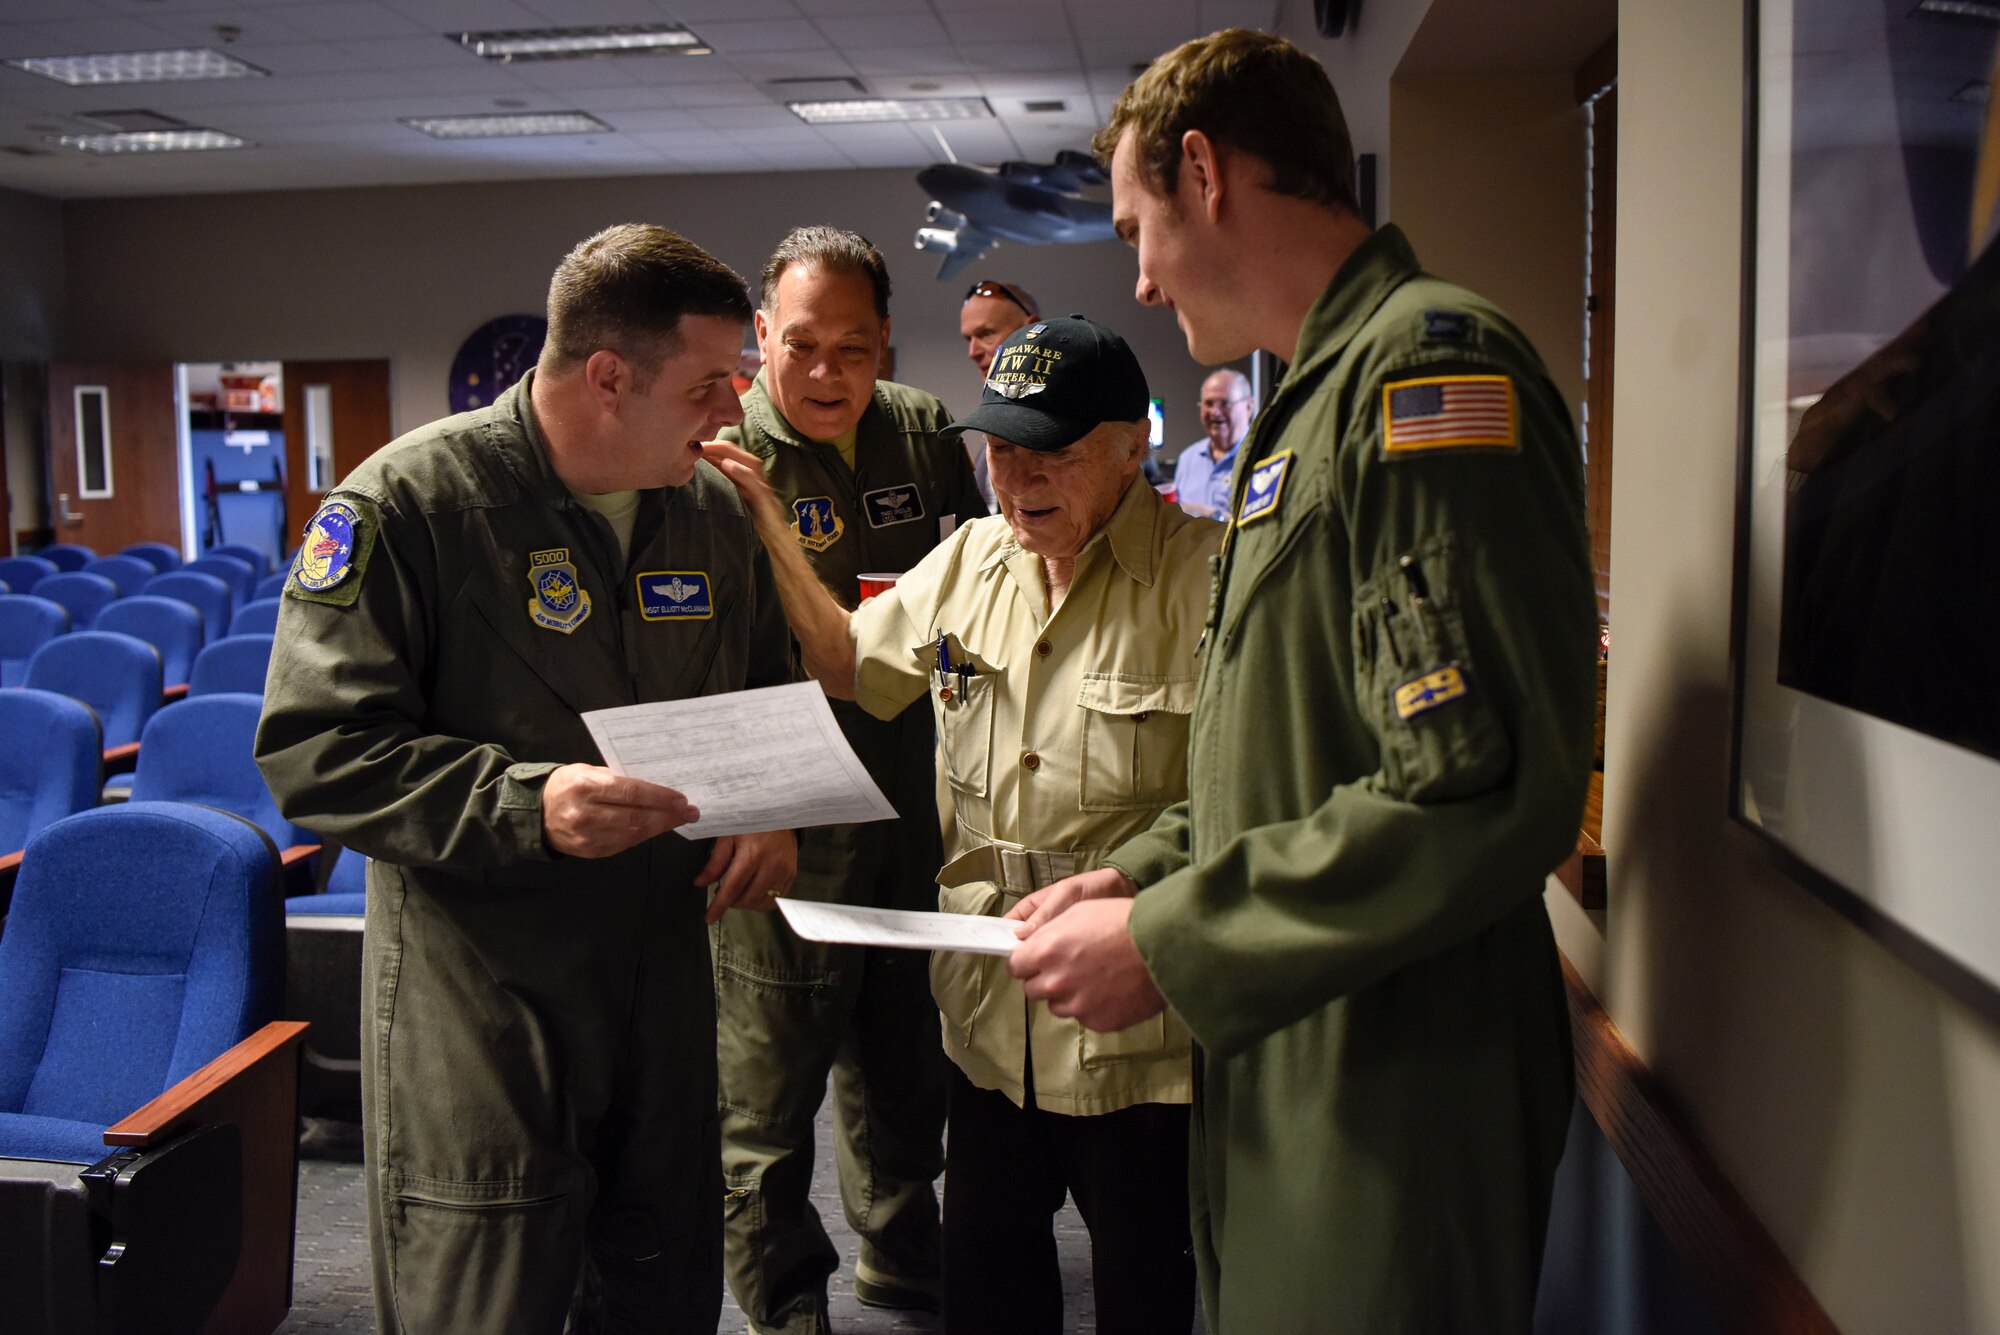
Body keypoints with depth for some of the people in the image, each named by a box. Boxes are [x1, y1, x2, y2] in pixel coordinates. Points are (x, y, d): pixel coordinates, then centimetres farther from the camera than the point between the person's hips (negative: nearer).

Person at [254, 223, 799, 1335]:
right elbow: (316, 750, -15)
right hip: (479, 1002, -5)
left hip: (665, 979, 6)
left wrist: (771, 809, 0)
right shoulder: (410, 499, -12)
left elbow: (764, 698, 20)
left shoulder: (717, 511, 5)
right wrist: (524, 804, -26)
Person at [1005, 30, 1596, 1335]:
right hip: (1286, 1081, 9)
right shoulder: (1320, 397, 15)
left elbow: (1481, 796, -26)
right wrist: (1145, 875, 8)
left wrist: (1168, 947, -19)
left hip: (1396, 1112, -9)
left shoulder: (1431, 362, -17)